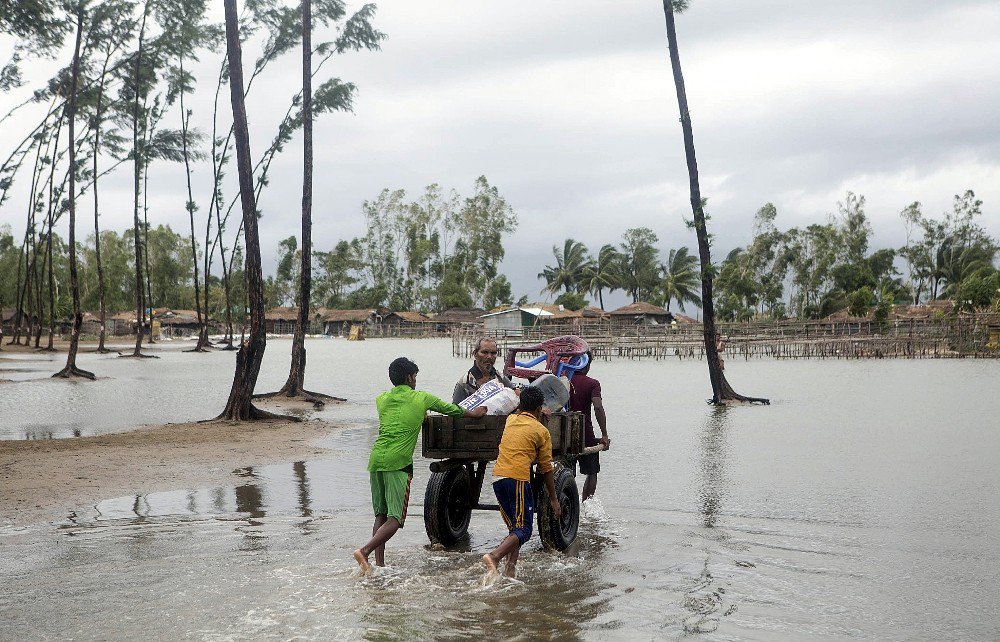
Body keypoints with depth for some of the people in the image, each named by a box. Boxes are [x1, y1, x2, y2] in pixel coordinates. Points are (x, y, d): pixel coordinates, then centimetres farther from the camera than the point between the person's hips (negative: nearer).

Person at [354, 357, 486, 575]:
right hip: (398, 461, -5)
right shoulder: (422, 398, 7)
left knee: (380, 515, 13)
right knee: (395, 518, -5)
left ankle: (379, 564, 8)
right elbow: (451, 409, 21)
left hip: (376, 458, 6)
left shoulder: (381, 399, 17)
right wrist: (473, 413, 39)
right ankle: (364, 551, -23)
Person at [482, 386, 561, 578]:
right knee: (523, 530, -5)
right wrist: (554, 499, 13)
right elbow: (546, 469, 6)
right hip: (518, 478, -6)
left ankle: (510, 568, 6)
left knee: (514, 528, 17)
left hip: (497, 476, 6)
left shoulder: (510, 420, 17)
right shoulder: (542, 431, 4)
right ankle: (494, 556, -26)